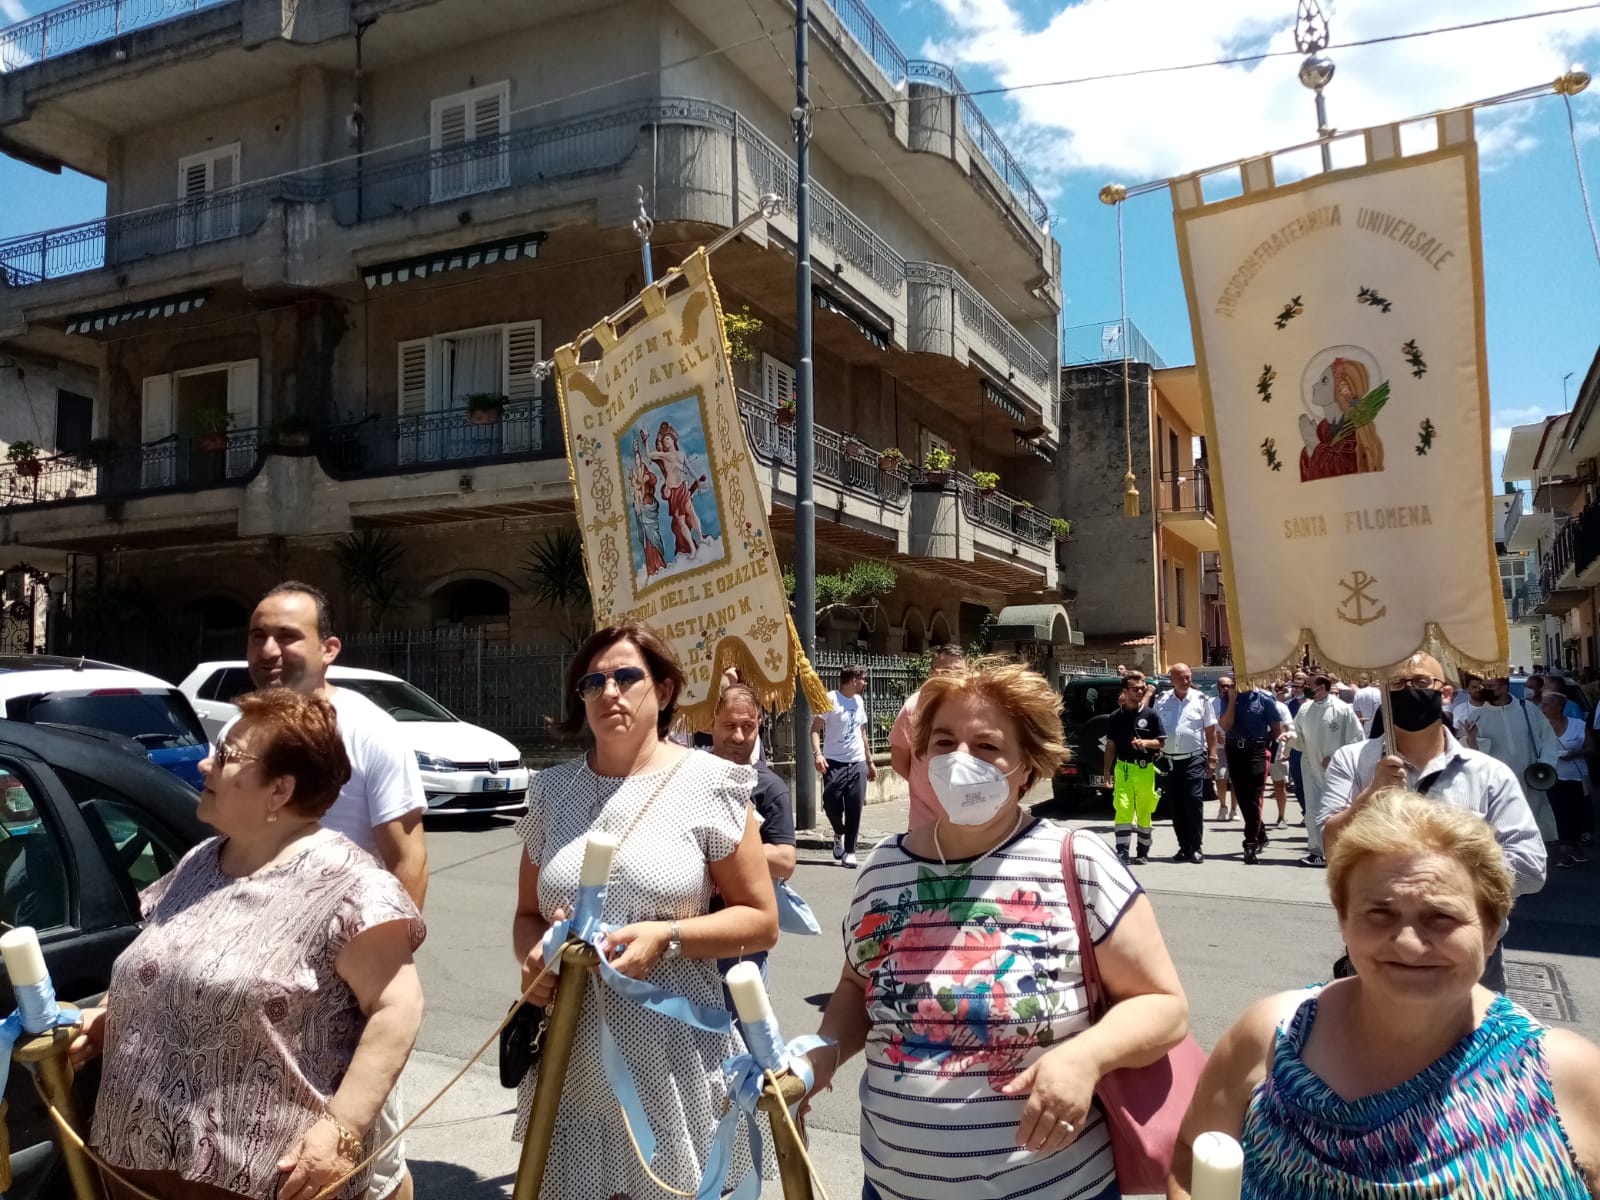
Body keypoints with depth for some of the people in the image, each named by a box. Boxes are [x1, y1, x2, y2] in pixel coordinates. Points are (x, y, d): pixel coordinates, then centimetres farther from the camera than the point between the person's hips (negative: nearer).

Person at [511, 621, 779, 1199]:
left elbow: (761, 921, -3)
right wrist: (533, 955, -7)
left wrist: (667, 936, -18)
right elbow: (527, 914, 16)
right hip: (570, 1064, 3)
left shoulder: (708, 783, -5)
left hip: (674, 1062, -3)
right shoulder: (552, 791, 7)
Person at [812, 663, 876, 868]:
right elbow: (815, 729, -11)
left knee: (855, 809, -1)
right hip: (834, 762, -4)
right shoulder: (830, 700, -7)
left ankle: (849, 851, 8)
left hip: (858, 763, 5)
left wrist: (870, 762, 21)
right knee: (831, 803, -9)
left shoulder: (859, 702, 12)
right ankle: (839, 834, 22)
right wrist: (817, 753, -27)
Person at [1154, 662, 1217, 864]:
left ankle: (1196, 847, -2)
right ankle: (1184, 847, 15)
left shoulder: (1201, 699, 2)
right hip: (1170, 761, 3)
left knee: (1194, 801, -11)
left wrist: (1212, 758, -3)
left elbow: (1211, 731, 3)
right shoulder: (1161, 702, 7)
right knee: (1175, 806, 6)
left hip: (1194, 758, -3)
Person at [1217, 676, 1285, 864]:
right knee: (1242, 798, 12)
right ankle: (1260, 835, 30)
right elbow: (1225, 726, -8)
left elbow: (1277, 728, 4)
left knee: (1253, 798, -10)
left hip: (1257, 751, -4)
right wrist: (1232, 699, -10)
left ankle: (1251, 845, -8)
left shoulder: (1264, 699, -3)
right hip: (1234, 752, 4)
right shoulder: (1227, 698, 5)